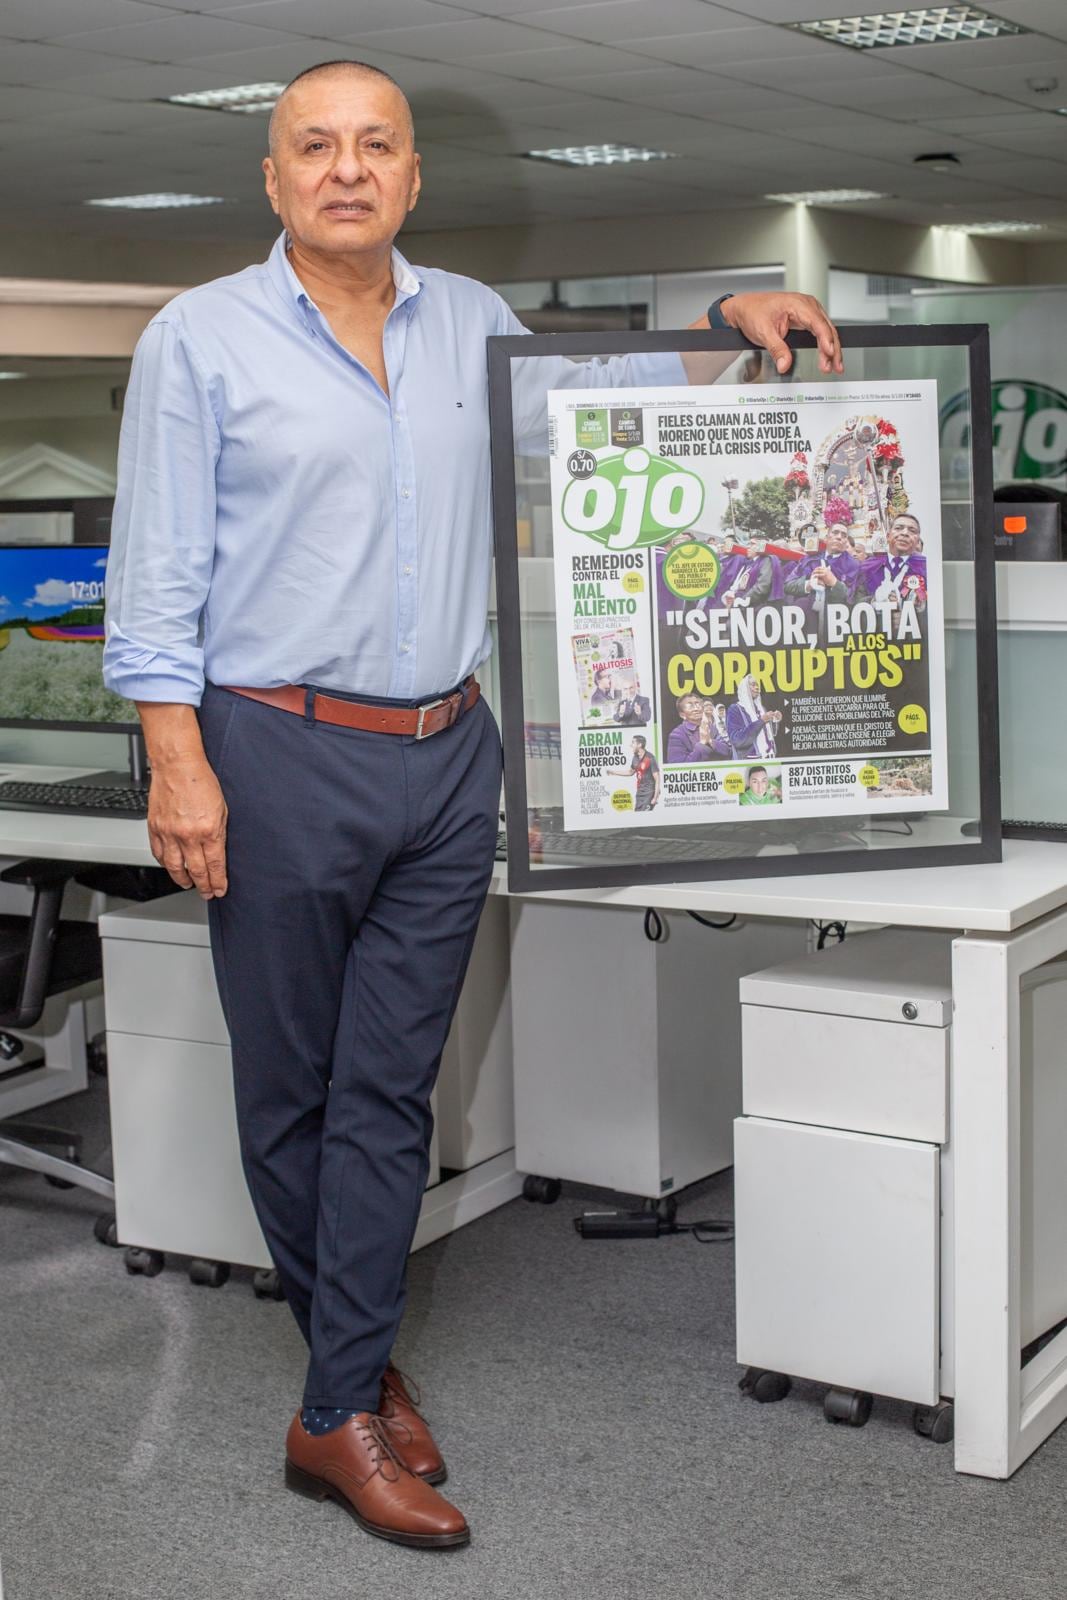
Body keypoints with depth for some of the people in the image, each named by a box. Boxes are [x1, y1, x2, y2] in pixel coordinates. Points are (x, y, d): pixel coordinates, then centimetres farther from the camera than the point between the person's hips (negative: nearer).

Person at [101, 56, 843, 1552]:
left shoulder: (472, 320, 11)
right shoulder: (200, 337, -2)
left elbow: (593, 404, 27)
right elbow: (159, 570, -5)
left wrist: (732, 329, 12)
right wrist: (177, 759, -12)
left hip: (448, 758, 4)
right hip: (283, 756, -3)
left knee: (391, 1089, 5)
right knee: (291, 1086, 7)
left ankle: (340, 1412, 13)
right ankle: (350, 1357, 26)